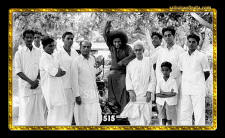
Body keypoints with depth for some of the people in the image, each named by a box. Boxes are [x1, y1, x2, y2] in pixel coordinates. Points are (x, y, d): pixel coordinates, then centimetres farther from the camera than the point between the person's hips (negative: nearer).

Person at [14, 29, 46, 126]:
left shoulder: (38, 52, 9)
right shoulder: (19, 53, 1)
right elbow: (18, 71, -4)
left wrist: (37, 81, -8)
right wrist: (30, 82, -13)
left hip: (38, 86, 3)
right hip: (25, 87, -3)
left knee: (39, 109, 3)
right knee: (25, 111, -4)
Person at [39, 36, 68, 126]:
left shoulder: (53, 57, 16)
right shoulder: (44, 58, -12)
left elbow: (63, 72, 10)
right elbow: (55, 73, -18)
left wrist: (58, 70, -8)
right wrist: (59, 70, 0)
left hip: (58, 88, 9)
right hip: (50, 89, -9)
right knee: (54, 111, -7)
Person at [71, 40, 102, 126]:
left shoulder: (92, 59, 7)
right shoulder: (76, 62, -11)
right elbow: (74, 80, -11)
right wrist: (77, 95, -14)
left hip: (94, 93, 6)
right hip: (83, 94, -5)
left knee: (96, 117, 4)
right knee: (83, 119, 1)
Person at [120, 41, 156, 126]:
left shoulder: (148, 62, 5)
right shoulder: (130, 64, 9)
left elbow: (152, 79, 4)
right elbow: (128, 78, 6)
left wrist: (149, 92, -5)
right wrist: (130, 91, -7)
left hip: (145, 95, -1)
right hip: (134, 95, 1)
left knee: (145, 117, -1)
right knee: (133, 117, -3)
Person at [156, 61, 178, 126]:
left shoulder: (173, 81, -3)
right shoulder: (159, 82, 2)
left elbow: (174, 93, -12)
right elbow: (157, 94, -7)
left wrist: (163, 93, -10)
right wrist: (168, 94, -14)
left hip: (170, 103, -1)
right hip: (161, 103, 1)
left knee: (169, 120, 5)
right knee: (162, 121, 1)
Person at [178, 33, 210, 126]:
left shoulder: (202, 56, -4)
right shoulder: (182, 57, 8)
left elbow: (207, 73, 3)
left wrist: (198, 83, 9)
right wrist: (186, 82, 9)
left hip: (198, 90, -4)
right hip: (185, 89, 4)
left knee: (199, 113, -2)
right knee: (184, 113, 8)